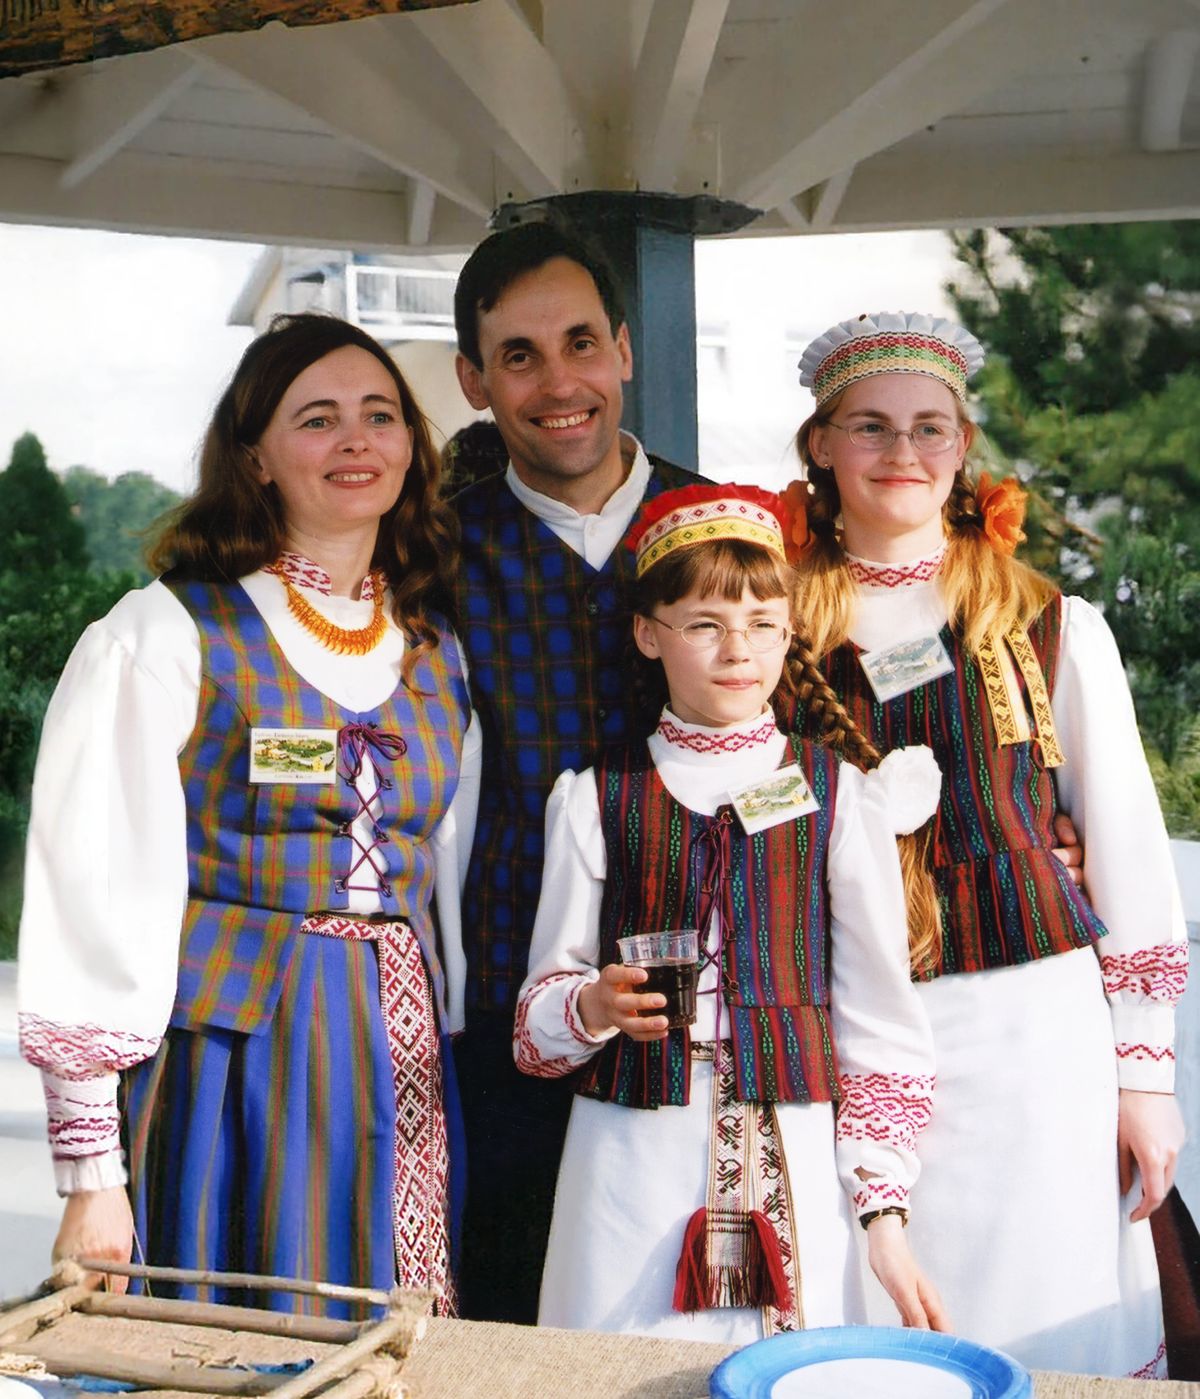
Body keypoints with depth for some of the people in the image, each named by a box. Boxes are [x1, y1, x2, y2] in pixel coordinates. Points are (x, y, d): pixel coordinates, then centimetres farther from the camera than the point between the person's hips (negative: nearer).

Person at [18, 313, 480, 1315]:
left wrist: (462, 1076, 13)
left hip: (404, 1072, 5)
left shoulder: (439, 655, 10)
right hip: (226, 1074, -4)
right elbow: (96, 902, -8)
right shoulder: (163, 638, -5)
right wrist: (89, 1175, -11)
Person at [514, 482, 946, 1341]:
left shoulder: (840, 794, 3)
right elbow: (536, 1023, 7)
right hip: (631, 1165, 0)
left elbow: (880, 1025, 4)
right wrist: (593, 1005, -15)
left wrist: (885, 1214, -1)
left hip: (791, 1168, 0)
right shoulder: (595, 797, 4)